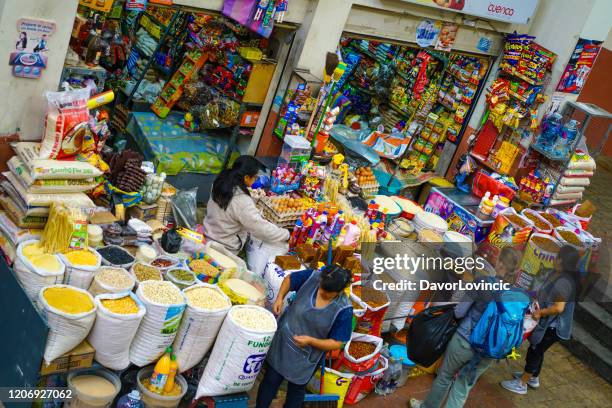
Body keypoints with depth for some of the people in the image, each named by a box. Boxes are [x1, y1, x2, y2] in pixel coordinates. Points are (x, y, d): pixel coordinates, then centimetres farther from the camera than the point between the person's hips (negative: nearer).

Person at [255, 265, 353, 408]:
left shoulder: (344, 310, -27)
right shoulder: (312, 276, -20)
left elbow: (336, 343, -18)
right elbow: (289, 279, 1)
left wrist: (310, 340, -30)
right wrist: (280, 298, -13)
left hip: (305, 357, -2)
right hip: (282, 342, 2)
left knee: (296, 390, 20)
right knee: (270, 381, 17)